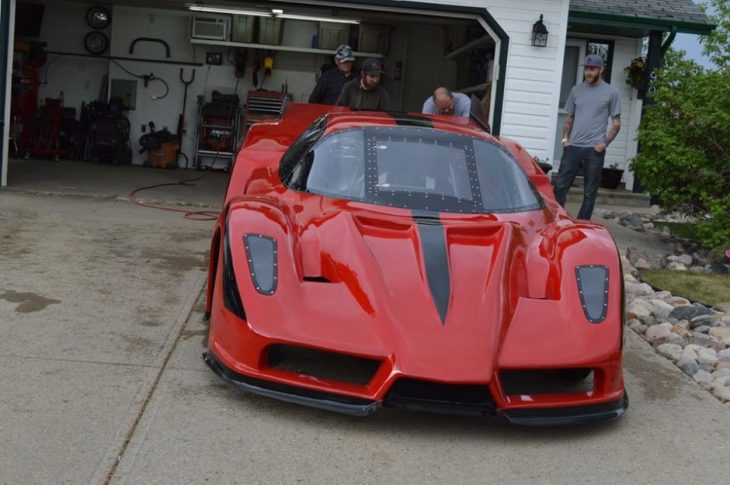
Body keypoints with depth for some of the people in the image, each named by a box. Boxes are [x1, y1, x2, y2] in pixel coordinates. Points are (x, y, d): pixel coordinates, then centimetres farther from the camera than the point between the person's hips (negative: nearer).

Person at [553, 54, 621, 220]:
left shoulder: (611, 92, 0)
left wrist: (605, 143, -9)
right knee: (560, 185, 1)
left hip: (594, 150, -3)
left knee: (589, 192, 4)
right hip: (573, 147, 3)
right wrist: (565, 138, 3)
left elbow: (616, 123, 2)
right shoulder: (576, 90, 10)